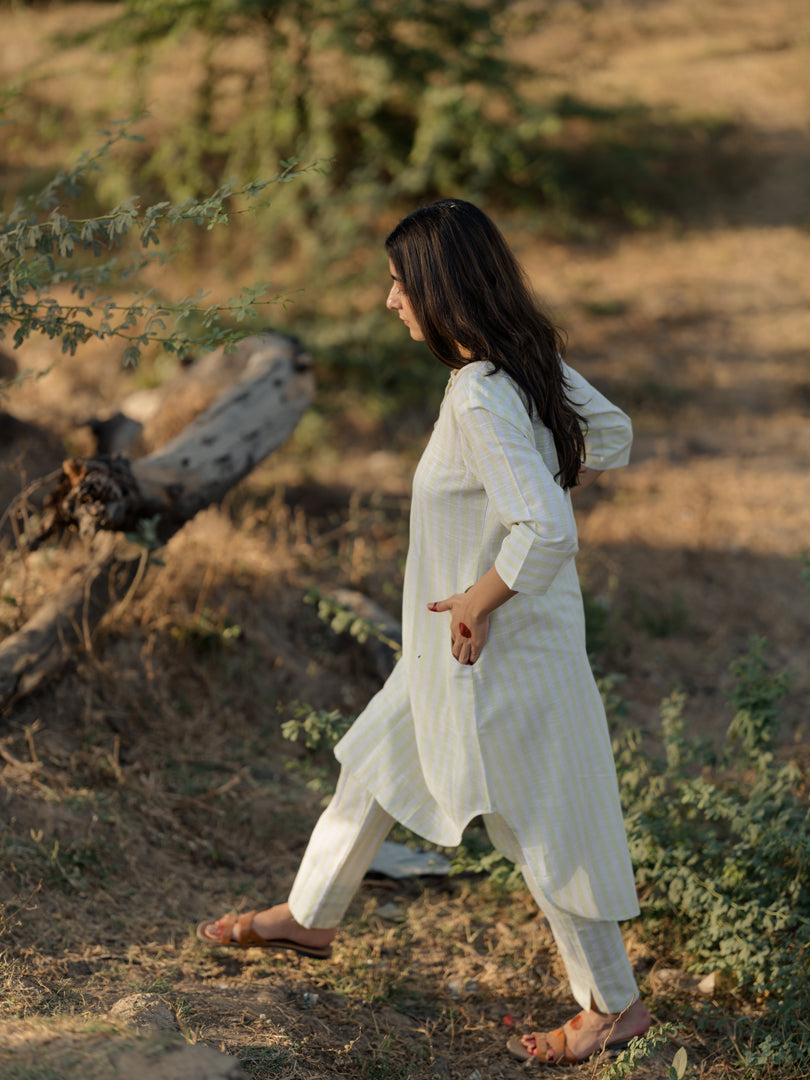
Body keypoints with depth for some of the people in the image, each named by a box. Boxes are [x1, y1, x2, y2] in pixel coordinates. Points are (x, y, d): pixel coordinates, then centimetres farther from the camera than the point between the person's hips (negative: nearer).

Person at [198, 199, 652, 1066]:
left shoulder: (480, 400, -28)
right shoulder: (530, 361, 0)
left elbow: (545, 532, -35)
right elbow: (611, 437, 13)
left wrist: (479, 600, -20)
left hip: (499, 646, -10)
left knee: (538, 821, 5)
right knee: (377, 763, 23)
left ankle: (613, 1004, 22)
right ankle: (308, 916, 43)